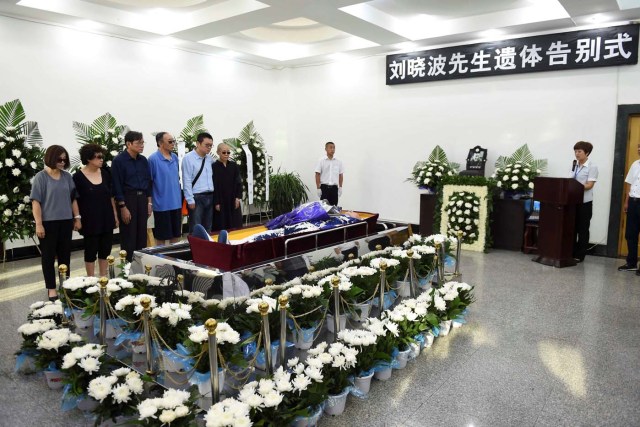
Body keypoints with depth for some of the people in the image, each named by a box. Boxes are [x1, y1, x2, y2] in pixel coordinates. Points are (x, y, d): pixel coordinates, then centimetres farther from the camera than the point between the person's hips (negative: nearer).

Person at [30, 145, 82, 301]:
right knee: (49, 256, 6)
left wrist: (77, 218, 8)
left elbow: (73, 199, 11)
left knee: (65, 255, 11)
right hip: (48, 222, -4)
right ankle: (51, 288, 16)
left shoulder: (67, 176, 6)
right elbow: (35, 202, -8)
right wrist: (38, 224, -13)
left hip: (66, 221, 4)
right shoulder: (41, 177, -6)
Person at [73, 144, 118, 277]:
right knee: (91, 250, 5)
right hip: (90, 220, -5)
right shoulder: (78, 177, -8)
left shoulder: (105, 174, 6)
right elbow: (75, 200, -6)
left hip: (106, 218, 5)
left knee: (105, 249, 10)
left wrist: (115, 215, 10)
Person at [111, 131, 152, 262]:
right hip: (127, 199, -5)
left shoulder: (143, 160, 8)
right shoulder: (119, 160, -9)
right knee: (128, 237, 2)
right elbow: (117, 186, -11)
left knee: (142, 235, 10)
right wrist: (123, 207, -14)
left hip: (142, 198, 6)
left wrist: (149, 202, 9)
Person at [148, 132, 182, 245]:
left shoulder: (175, 157, 8)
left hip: (176, 203, 6)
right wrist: (149, 202, -10)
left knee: (176, 235, 14)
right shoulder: (153, 159, -10)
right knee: (162, 237, 5)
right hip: (162, 205, -6)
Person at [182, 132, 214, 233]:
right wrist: (190, 200, -13)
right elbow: (187, 181, -10)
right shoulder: (188, 158, -7)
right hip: (197, 197, -6)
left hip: (210, 197, 6)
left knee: (208, 229, 14)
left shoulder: (210, 159, 9)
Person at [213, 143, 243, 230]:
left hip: (233, 200, 4)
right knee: (221, 226, -1)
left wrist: (238, 197, -4)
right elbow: (213, 186, -6)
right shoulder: (214, 167, -5)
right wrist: (216, 202, -11)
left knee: (235, 226, 5)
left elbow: (239, 182, 7)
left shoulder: (234, 166, 6)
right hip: (220, 201, -3)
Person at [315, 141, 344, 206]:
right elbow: (317, 175, -4)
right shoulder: (321, 161, -3)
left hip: (334, 188, 3)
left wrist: (340, 187, 5)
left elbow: (340, 175, 10)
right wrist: (318, 188, -9)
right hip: (324, 187, -3)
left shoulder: (338, 162, 6)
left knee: (334, 206, 7)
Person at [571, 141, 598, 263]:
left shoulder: (592, 167, -8)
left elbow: (589, 185, -15)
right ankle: (571, 253, 19)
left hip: (585, 202, -5)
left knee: (582, 229, 6)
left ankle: (580, 255, 14)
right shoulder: (574, 165, 7)